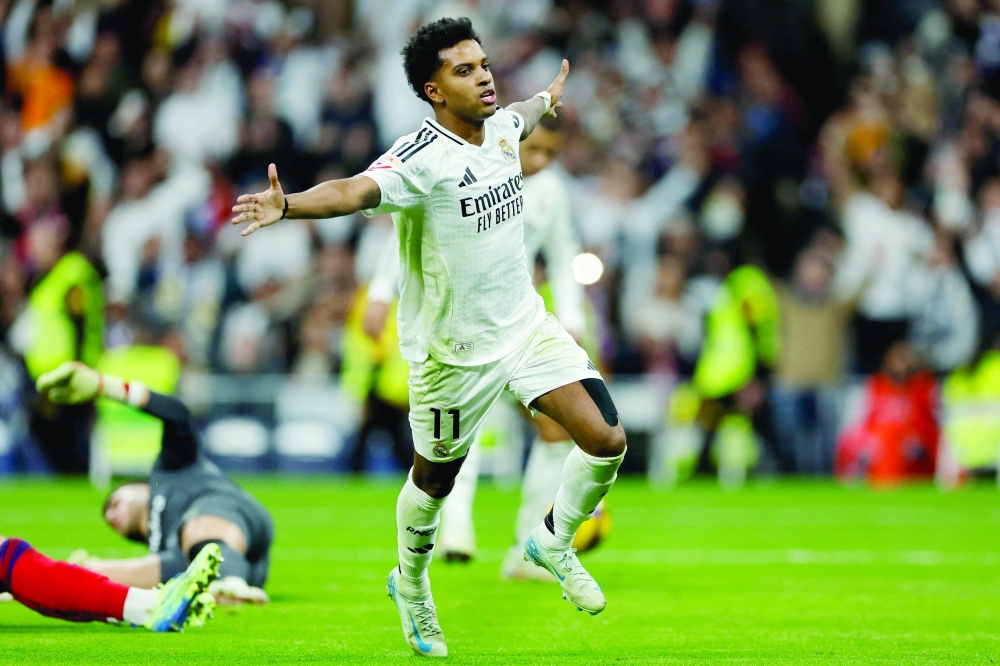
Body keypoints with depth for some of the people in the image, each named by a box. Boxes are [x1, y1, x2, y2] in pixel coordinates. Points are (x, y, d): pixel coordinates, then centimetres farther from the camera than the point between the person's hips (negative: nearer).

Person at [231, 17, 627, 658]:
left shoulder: (502, 126, -1)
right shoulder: (421, 158, -25)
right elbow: (359, 190, -43)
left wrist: (548, 98, 49)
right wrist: (289, 206, -63)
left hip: (525, 323, 6)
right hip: (452, 350, -6)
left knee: (607, 440, -7)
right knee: (435, 479, 12)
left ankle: (554, 543, 21)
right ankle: (412, 587, 41)